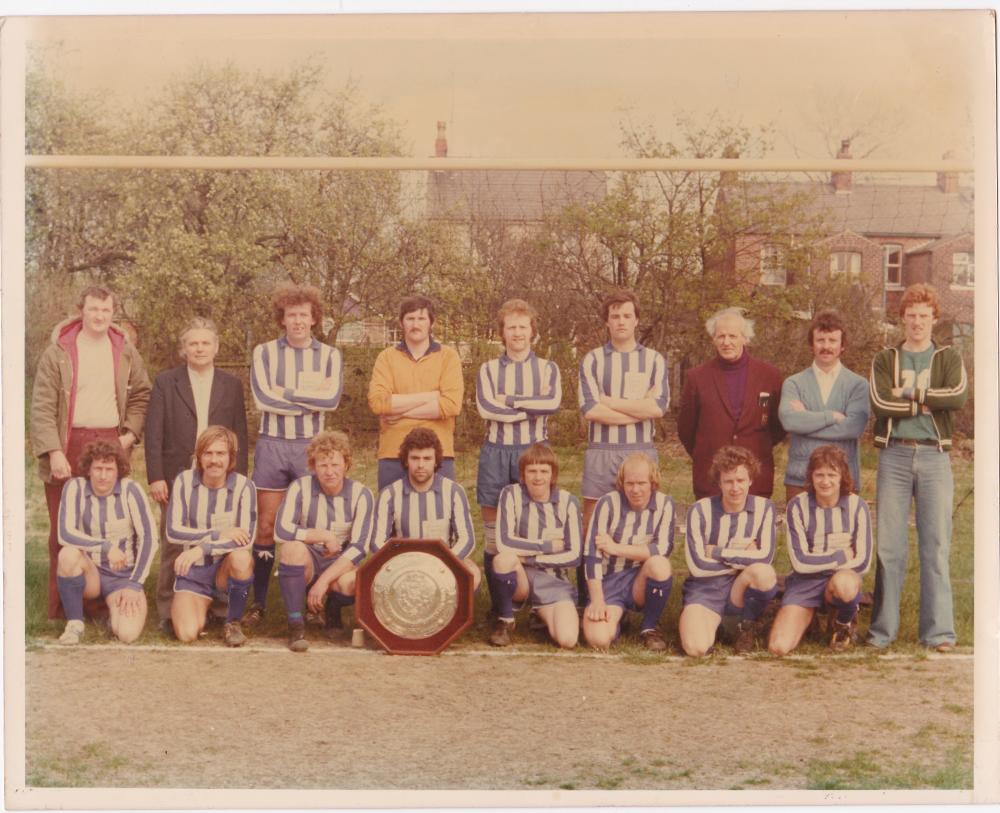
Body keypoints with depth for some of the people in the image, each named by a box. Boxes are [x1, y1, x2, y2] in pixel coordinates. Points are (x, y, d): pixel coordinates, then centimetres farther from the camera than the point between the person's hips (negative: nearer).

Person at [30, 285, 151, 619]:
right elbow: (42, 407, -5)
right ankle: (62, 609, 9)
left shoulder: (125, 351, 9)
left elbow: (141, 394, 18)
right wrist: (53, 451, -13)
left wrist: (131, 433, 4)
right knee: (64, 531, 1)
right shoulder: (58, 351, -2)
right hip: (69, 446, -3)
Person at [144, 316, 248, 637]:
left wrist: (239, 478, 3)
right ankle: (168, 613, 8)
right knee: (173, 547, 1)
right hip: (176, 478, -1)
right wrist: (155, 477, -6)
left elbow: (240, 436, 10)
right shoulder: (165, 382, 6)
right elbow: (153, 434, 2)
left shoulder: (232, 385, 11)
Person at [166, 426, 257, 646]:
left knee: (240, 557, -36)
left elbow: (247, 539, -20)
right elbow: (173, 532, -11)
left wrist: (201, 549, -28)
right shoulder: (185, 481, -7)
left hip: (226, 568, -1)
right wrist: (219, 534, -20)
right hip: (193, 570, 1)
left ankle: (233, 622, -11)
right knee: (188, 633, -21)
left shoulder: (243, 486, -12)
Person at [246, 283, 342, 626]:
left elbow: (332, 399, -10)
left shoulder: (330, 356, 6)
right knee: (266, 527, 3)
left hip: (312, 446, 0)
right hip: (272, 444, 0)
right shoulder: (264, 353, 5)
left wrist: (285, 393, -10)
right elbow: (263, 398, -10)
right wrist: (312, 397, -9)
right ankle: (259, 602, 11)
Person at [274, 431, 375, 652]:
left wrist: (324, 580, -25)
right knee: (292, 547, -34)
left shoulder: (361, 495, -8)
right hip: (307, 564, 0)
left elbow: (359, 548, -15)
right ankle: (295, 623, -21)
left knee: (352, 583, -35)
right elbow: (281, 530, -22)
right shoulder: (301, 488, -9)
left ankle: (334, 607, 5)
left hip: (341, 566, 0)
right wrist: (325, 536, -20)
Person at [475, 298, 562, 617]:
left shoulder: (547, 369, 11)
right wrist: (533, 408, -9)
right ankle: (497, 607, 10)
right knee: (493, 533, 1)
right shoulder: (488, 369, 11)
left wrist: (509, 400, -8)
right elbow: (486, 408, -7)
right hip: (496, 451, 1)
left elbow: (553, 401, -9)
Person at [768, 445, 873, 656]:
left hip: (844, 577, 0)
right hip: (805, 583, 0)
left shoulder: (857, 506, -5)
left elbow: (863, 562, -7)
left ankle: (844, 623, -3)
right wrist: (842, 556, -8)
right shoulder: (798, 506, -7)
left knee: (844, 583, -41)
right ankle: (806, 618, 15)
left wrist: (819, 562, -7)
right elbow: (800, 562, -11)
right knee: (778, 647, -21)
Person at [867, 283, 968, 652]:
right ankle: (882, 629, 8)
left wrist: (908, 395, -9)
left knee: (936, 545, 0)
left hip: (934, 456, 0)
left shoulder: (949, 359, 11)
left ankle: (938, 630, 5)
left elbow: (958, 396, -11)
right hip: (894, 455, 0)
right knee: (888, 545, 1)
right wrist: (927, 403, -8)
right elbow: (880, 403, -8)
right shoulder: (885, 360, 10)